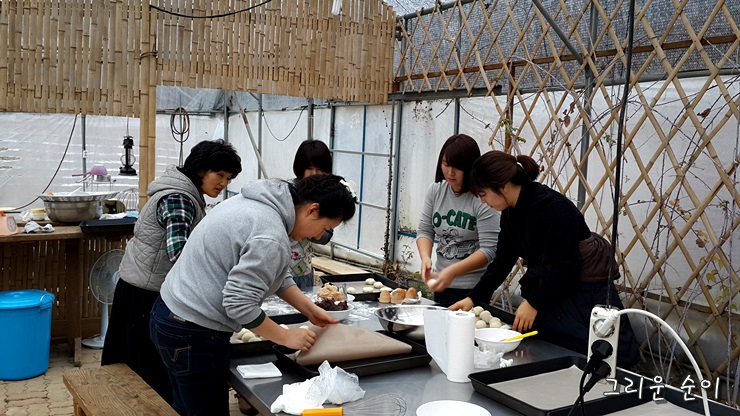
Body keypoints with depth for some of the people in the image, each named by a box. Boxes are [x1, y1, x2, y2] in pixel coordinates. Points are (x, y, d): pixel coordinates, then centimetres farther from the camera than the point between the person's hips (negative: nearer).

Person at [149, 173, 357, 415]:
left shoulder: (261, 202, 5)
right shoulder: (271, 239, -25)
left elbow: (274, 274, 14)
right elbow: (239, 305, -25)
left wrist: (311, 310, 12)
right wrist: (286, 336, -12)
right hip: (192, 334, -10)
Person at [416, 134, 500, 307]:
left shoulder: (482, 198, -16)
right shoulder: (435, 191, 1)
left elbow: (488, 249, -19)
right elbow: (425, 230, 4)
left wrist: (452, 271, -28)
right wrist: (425, 257, -16)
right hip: (441, 284, 5)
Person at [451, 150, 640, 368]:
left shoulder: (552, 207, -23)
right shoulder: (511, 213, 4)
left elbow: (565, 266, -22)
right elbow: (503, 260, 12)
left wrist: (533, 302, -14)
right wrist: (473, 298, 8)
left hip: (584, 297, -8)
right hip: (549, 297, 8)